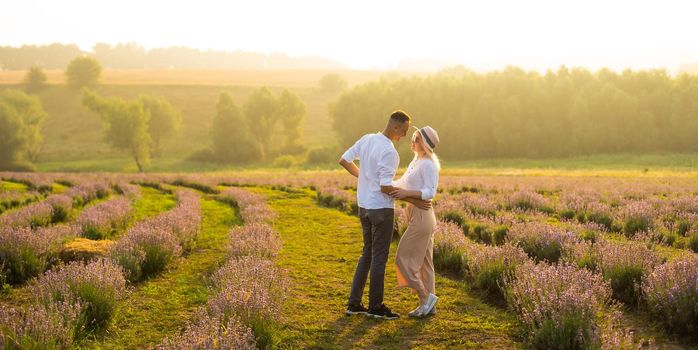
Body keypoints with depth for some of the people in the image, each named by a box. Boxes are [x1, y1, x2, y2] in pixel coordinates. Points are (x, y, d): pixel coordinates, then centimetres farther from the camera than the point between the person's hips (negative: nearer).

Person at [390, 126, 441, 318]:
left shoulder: (428, 164, -15)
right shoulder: (416, 162, 14)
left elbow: (430, 192, -22)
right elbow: (402, 183, 20)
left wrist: (408, 193, -32)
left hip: (422, 217, -10)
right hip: (417, 216, 10)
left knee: (403, 259, -7)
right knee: (423, 262, 11)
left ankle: (426, 297, 2)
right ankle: (429, 305, 16)